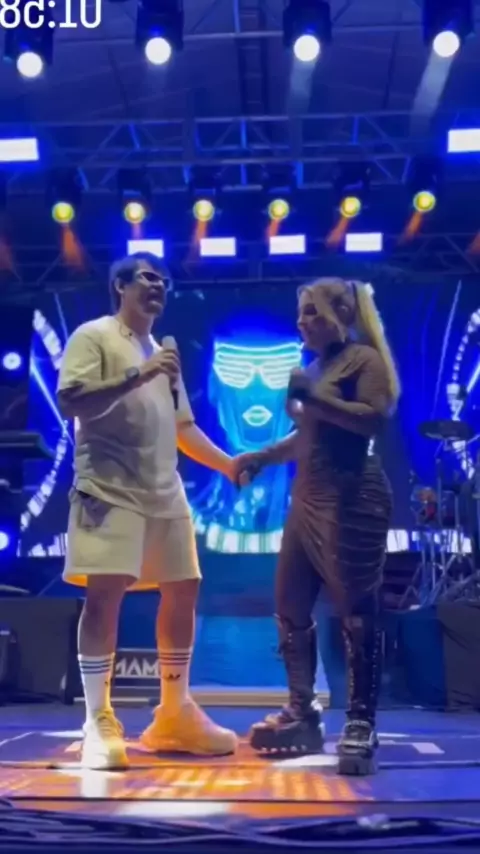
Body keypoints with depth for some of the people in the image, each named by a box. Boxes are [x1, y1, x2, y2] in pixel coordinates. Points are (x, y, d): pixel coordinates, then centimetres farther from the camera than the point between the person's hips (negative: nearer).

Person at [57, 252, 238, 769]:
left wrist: (230, 466, 12)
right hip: (110, 490, -7)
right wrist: (137, 377, -19)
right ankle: (99, 723, -4)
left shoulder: (163, 353, 22)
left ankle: (174, 715, 18)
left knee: (183, 593, 7)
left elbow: (183, 428, 23)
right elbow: (70, 401, -13)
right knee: (105, 595, -12)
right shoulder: (94, 336, 1)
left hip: (165, 494, 8)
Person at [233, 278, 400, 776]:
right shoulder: (316, 366, 20)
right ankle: (302, 714, 17)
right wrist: (259, 457, 17)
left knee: (355, 612, -5)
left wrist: (314, 396, -20)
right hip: (308, 499, 9)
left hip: (352, 501, -9)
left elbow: (375, 419, -19)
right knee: (290, 607, 8)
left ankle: (360, 726, 1)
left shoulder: (365, 358, -3)